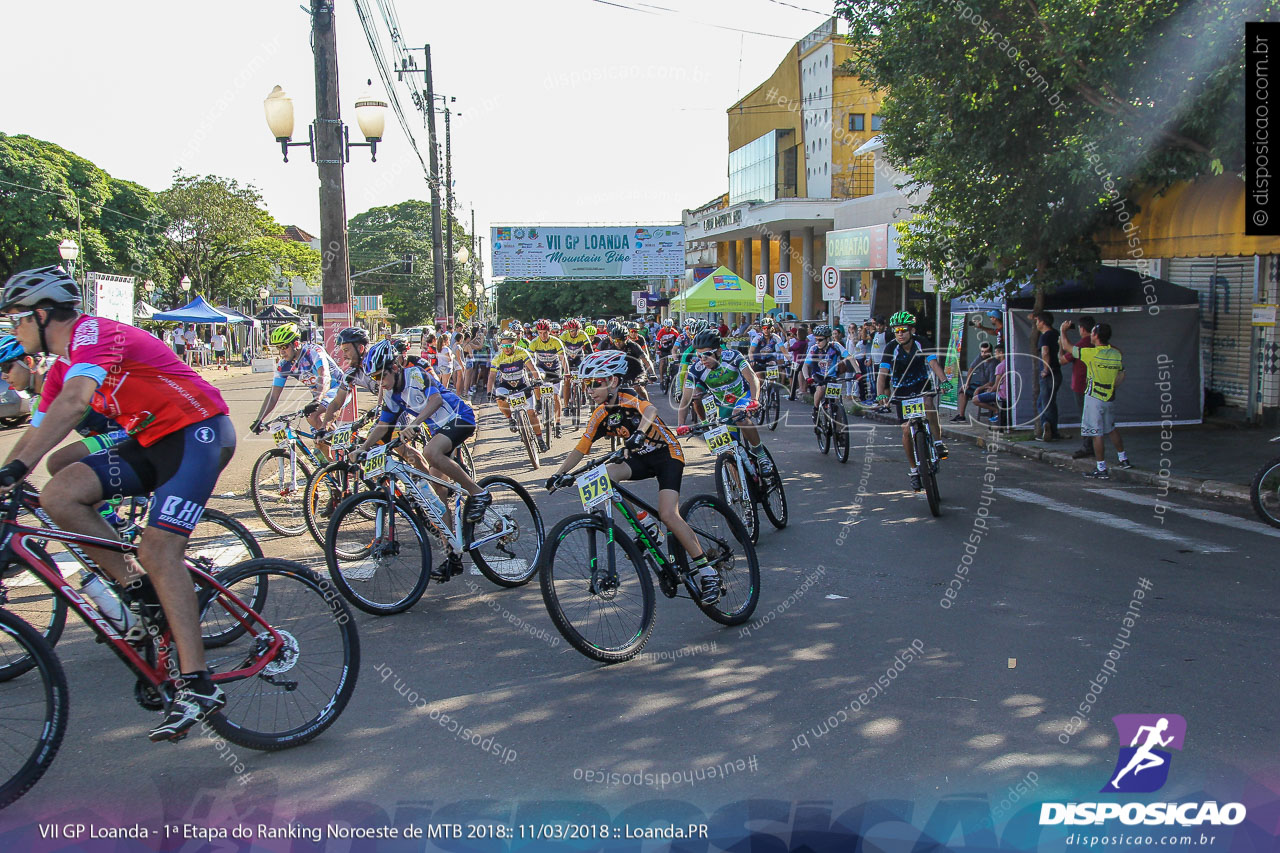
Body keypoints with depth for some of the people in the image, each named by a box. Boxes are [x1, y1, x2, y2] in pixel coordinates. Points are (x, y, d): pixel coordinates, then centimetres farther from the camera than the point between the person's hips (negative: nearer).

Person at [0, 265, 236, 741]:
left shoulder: (93, 333, -15)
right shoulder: (67, 363, 15)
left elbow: (75, 402, -33)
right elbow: (40, 433, 18)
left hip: (198, 432, -9)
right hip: (152, 441, 9)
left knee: (157, 547, -21)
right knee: (58, 496, -9)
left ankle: (197, 685, -20)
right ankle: (142, 593, 0)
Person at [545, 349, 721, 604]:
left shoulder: (627, 400, -20)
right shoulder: (600, 415, -2)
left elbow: (650, 410, -42)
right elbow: (580, 448, -3)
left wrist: (639, 432, -61)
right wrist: (560, 473, -15)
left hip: (667, 453, -6)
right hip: (640, 459, 6)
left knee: (668, 515, -22)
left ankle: (706, 571, -10)